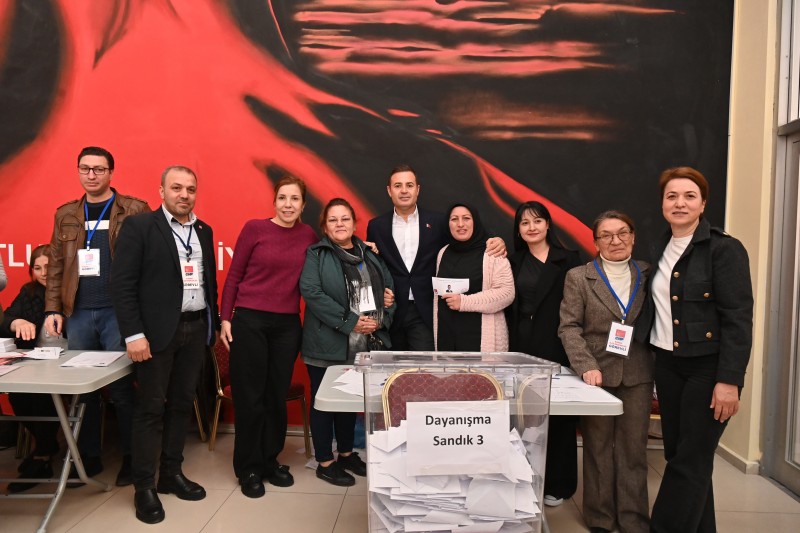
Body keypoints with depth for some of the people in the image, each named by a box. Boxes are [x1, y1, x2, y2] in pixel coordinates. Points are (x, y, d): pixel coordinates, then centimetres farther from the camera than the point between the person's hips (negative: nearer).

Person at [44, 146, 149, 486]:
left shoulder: (134, 210, -1)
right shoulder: (66, 214, 13)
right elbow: (57, 266, 13)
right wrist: (53, 308, 5)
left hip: (118, 311, -4)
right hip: (79, 313, 4)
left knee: (121, 387, 2)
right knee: (82, 388, 11)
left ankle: (130, 457, 17)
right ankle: (88, 457, 26)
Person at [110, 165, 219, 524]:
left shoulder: (204, 231, 12)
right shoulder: (139, 226, -5)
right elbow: (122, 283, -10)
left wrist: (213, 324, 11)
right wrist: (134, 334, -16)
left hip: (196, 328, 5)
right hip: (157, 331, -5)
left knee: (182, 404, 13)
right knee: (150, 408, 3)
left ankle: (171, 473, 27)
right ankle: (144, 486, 15)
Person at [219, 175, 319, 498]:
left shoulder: (308, 235, 5)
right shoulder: (255, 228, -4)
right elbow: (234, 276, -1)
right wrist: (225, 318, -5)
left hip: (288, 325, 3)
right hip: (249, 321, -3)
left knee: (277, 396, 12)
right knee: (249, 396, 6)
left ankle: (270, 461, 29)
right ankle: (248, 468, 21)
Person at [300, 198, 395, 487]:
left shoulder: (370, 255, 13)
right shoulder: (315, 255, -4)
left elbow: (389, 287, 18)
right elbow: (311, 292, -17)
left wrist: (383, 317, -2)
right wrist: (350, 322, -21)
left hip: (364, 345, 5)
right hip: (327, 345, -5)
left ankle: (346, 454, 35)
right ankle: (325, 462, 21)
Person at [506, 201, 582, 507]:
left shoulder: (569, 260, 0)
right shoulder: (514, 262, 10)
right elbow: (507, 306, 8)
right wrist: (507, 347, -1)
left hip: (557, 349, -3)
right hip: (522, 348, 3)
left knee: (557, 415, 5)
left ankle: (557, 484, 20)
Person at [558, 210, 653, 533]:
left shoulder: (648, 275, 8)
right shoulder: (578, 277, 0)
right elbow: (569, 327, -6)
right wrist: (587, 366, -17)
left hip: (638, 375, 2)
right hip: (598, 373, -2)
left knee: (633, 449, 8)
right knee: (598, 448, 7)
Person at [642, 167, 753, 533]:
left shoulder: (724, 249, -10)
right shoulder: (661, 250, 9)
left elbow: (739, 319, -14)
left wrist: (729, 380, -19)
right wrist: (657, 366, 9)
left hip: (708, 368, -6)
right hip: (668, 365, 6)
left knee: (691, 460, 1)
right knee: (676, 455, 12)